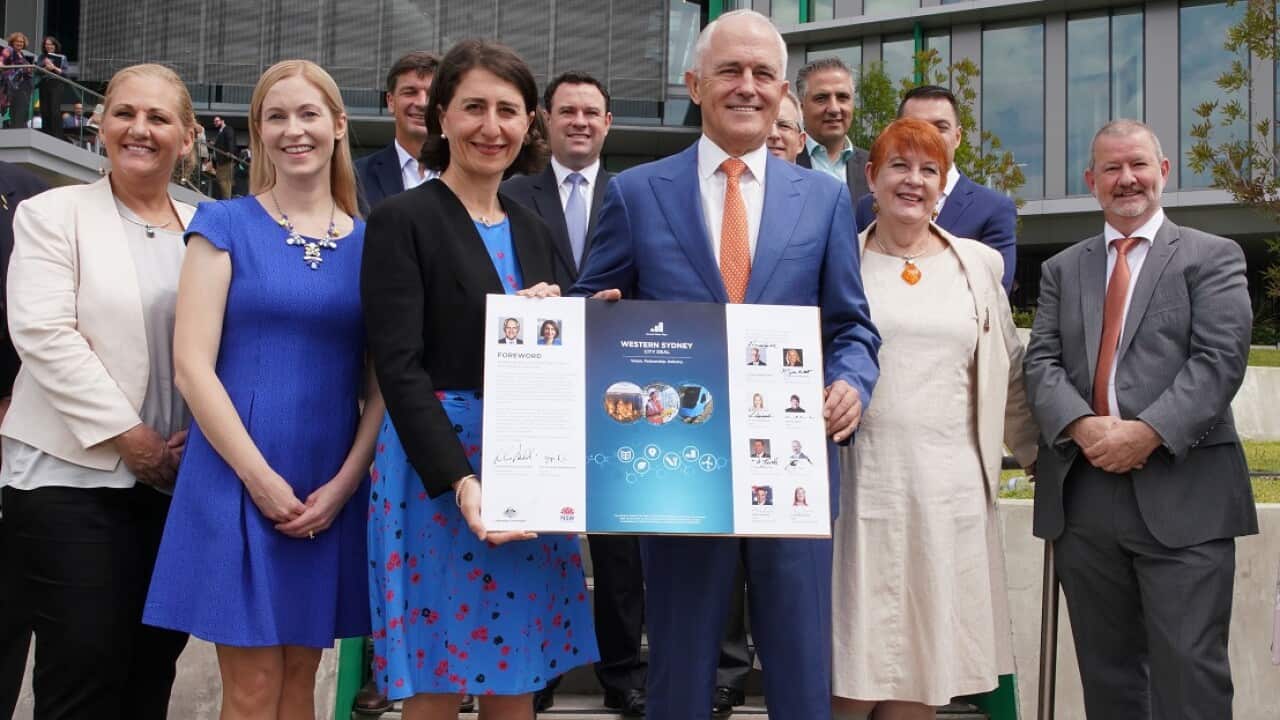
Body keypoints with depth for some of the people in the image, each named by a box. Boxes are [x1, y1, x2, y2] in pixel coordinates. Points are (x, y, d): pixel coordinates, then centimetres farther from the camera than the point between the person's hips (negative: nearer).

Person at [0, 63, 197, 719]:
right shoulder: (53, 213, 2)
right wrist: (127, 436, -14)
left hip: (177, 479, 4)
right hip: (75, 474, -3)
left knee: (153, 667, 9)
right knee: (83, 666, -3)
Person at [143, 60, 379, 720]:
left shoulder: (369, 243, 8)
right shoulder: (225, 225, 0)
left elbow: (383, 381, 6)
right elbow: (192, 366, -6)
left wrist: (344, 482, -6)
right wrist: (261, 479, -11)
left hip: (333, 492, 3)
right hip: (238, 483, -2)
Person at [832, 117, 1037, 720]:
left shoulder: (978, 264, 12)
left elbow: (1008, 373, 17)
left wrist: (1041, 455, 18)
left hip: (951, 486, 2)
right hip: (862, 481, -2)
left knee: (925, 655, 7)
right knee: (853, 666, 0)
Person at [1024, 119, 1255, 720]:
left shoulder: (1213, 258, 7)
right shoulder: (1061, 269, 18)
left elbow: (1220, 360, -5)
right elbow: (1042, 361, 6)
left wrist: (1148, 432, -17)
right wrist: (1082, 425, -13)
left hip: (1182, 498, -3)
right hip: (1083, 499, 4)